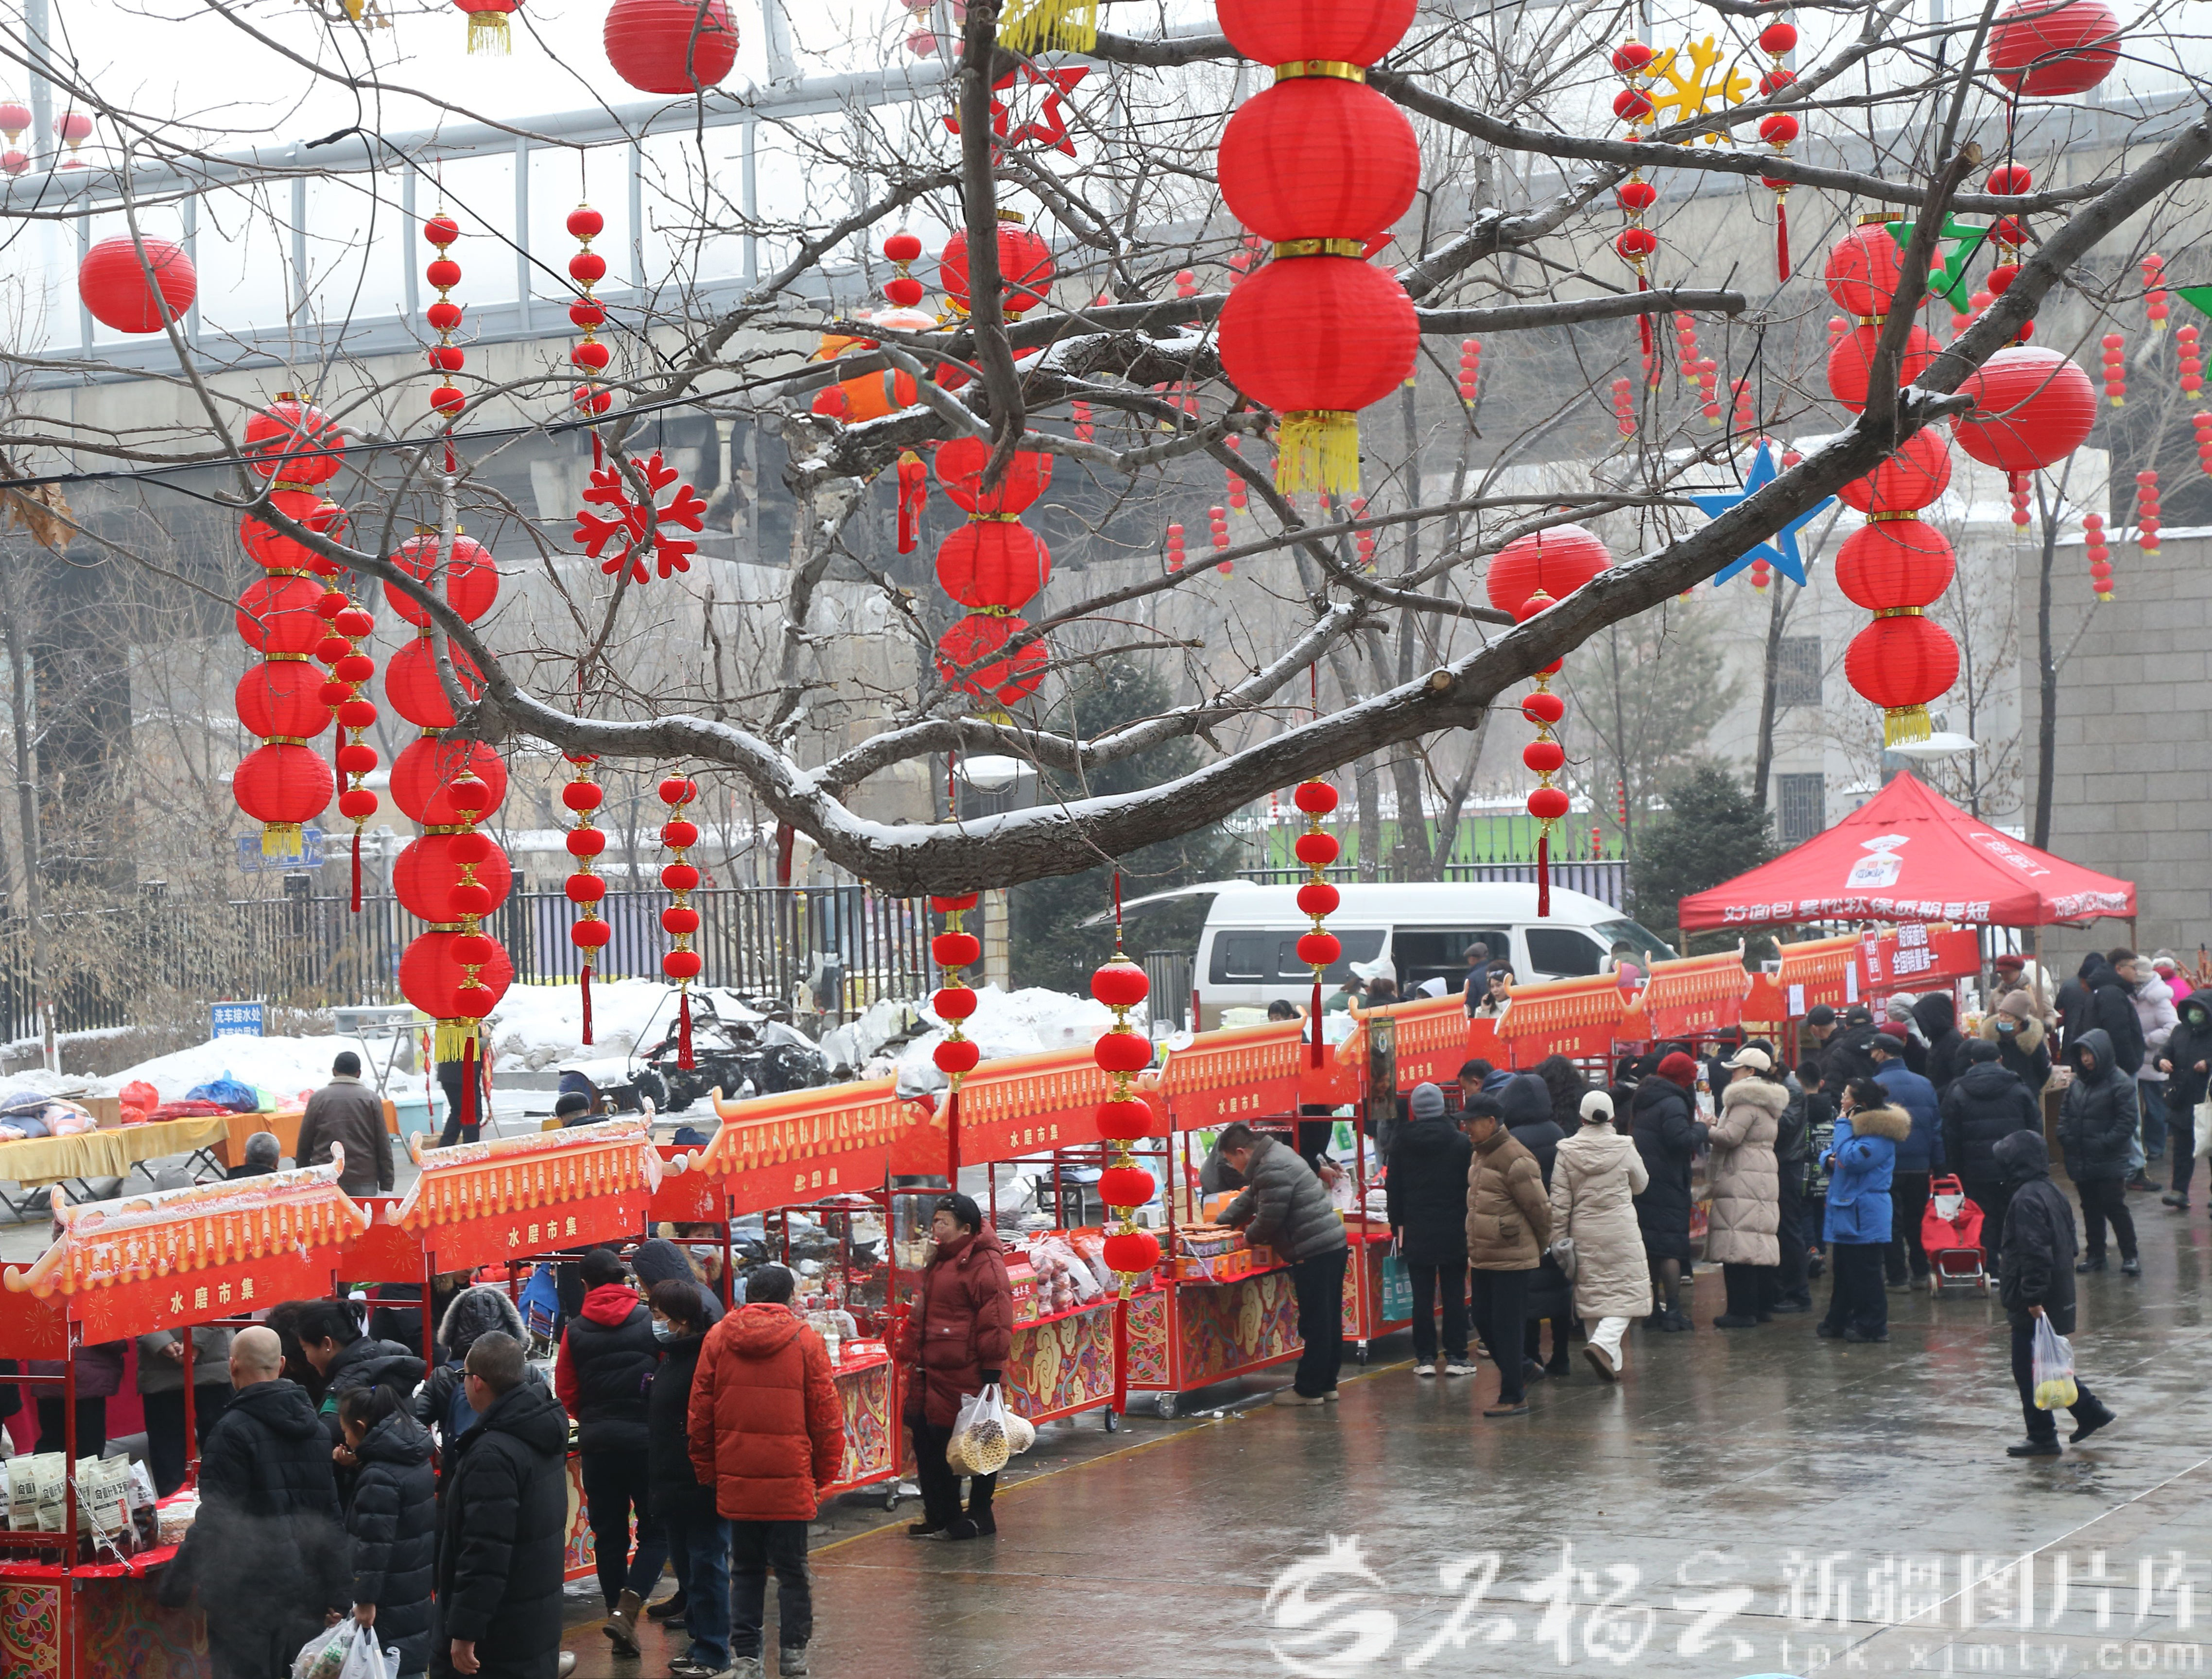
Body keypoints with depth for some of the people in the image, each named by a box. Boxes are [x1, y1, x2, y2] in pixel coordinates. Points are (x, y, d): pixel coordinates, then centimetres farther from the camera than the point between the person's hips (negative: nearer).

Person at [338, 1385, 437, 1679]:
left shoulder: (378, 1476, -20)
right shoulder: (419, 1459, 8)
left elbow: (374, 1543, -22)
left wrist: (365, 1599, -20)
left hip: (391, 1599, -9)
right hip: (419, 1592, 9)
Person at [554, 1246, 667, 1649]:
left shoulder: (575, 1331, 0)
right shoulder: (650, 1322, -6)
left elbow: (566, 1391, 4)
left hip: (597, 1442, 2)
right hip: (645, 1440, -2)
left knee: (609, 1536, 11)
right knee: (656, 1531, 5)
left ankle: (620, 1621, 14)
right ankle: (625, 1611, -13)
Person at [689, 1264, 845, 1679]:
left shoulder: (718, 1337, 1)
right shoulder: (805, 1340, -4)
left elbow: (700, 1412, 5)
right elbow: (826, 1415, -2)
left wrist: (707, 1471, 13)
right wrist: (824, 1474, 8)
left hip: (736, 1478, 2)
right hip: (790, 1477, -2)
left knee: (745, 1569, 12)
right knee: (792, 1568, 9)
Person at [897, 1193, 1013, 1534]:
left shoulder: (985, 1264, -13)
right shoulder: (939, 1262, 16)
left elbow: (996, 1323, -16)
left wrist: (991, 1373, -17)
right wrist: (911, 1354, 23)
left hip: (967, 1374, -9)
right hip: (932, 1372, 9)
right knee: (929, 1442, 11)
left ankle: (980, 1516, 14)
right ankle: (941, 1516, 21)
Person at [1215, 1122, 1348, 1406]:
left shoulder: (1272, 1170, -18)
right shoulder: (1276, 1157, 17)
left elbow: (1270, 1219, -19)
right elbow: (1249, 1199, 29)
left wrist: (1249, 1236, 1)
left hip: (1314, 1253, -11)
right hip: (1331, 1246, 11)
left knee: (1315, 1322, -4)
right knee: (1328, 1321, 14)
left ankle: (1308, 1389, 2)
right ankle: (1326, 1383, 22)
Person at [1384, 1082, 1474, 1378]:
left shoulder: (1401, 1143, -1)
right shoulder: (1460, 1142, -4)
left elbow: (1393, 1188, 4)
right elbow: (1469, 1185, -2)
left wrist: (1398, 1225, 11)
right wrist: (1469, 1222, 6)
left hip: (1417, 1231, 1)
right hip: (1454, 1230, -1)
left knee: (1422, 1295, 4)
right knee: (1454, 1294, 4)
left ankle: (1425, 1358, 4)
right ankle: (1456, 1357, 3)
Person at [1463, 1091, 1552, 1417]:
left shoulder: (1515, 1161, -17)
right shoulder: (1480, 1155, 12)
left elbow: (1540, 1209, -12)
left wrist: (1541, 1247, 0)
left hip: (1512, 1260, -9)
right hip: (1483, 1259, 9)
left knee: (1507, 1328, -4)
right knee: (1484, 1321, 12)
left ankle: (1513, 1398, 3)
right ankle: (1515, 1381, 27)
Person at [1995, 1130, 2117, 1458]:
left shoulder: (2026, 1198, -20)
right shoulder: (2051, 1191, 9)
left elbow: (2035, 1252, -26)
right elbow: (2067, 1243, 17)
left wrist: (2033, 1297, -25)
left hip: (2033, 1305, -9)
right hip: (2058, 1295, 9)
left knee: (2027, 1369, 1)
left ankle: (2042, 1437, 6)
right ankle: (2090, 1411, 21)